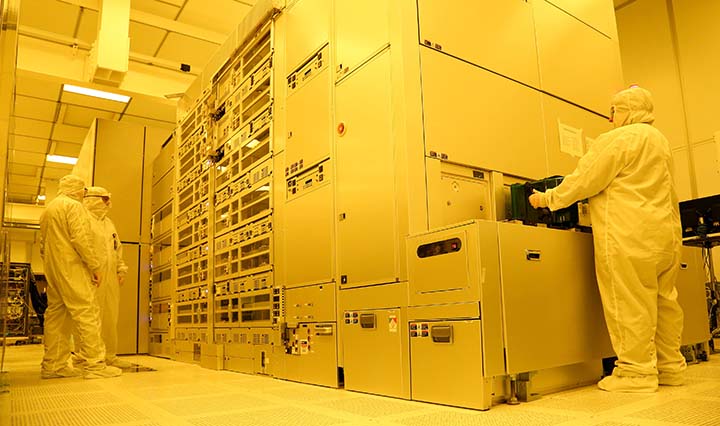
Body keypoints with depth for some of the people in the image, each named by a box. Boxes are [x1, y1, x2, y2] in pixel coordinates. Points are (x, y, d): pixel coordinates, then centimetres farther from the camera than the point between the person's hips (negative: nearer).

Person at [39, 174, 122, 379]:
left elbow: (43, 245, 23)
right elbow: (81, 238, -17)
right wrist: (95, 265, -13)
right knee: (87, 312, -11)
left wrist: (51, 266, 23)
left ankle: (52, 365, 13)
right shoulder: (74, 206, -6)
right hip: (71, 267, -9)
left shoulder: (47, 210, 22)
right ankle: (94, 364, -14)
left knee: (56, 314, 10)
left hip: (52, 270, 9)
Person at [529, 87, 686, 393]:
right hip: (666, 230, 10)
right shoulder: (659, 140, 23)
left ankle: (637, 372, -1)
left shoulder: (618, 139, -8)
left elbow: (585, 180, -11)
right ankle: (670, 367, 19)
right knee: (663, 300, 12)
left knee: (629, 303, -5)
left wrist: (548, 198, -1)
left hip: (630, 235, -10)